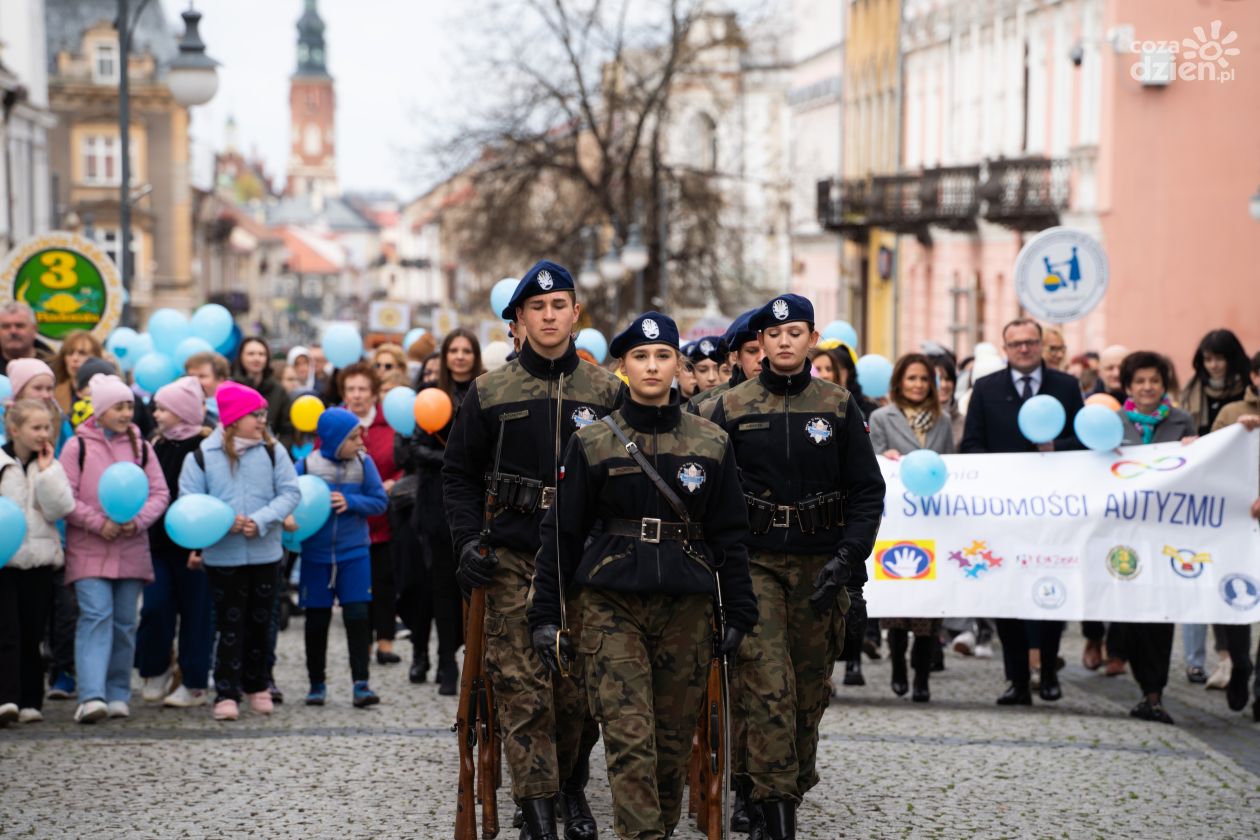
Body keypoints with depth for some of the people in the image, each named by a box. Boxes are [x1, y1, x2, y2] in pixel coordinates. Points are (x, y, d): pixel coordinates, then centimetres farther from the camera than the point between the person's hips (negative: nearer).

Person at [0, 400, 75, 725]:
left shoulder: (49, 466, 7)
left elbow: (60, 510, -5)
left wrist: (47, 471, -9)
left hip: (39, 560, 3)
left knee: (32, 635, 8)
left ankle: (30, 701, 14)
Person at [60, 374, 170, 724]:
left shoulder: (141, 447, 9)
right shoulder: (78, 446, 0)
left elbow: (160, 493, 7)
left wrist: (137, 521, -11)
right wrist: (99, 523, -15)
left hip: (131, 549, 3)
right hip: (88, 550, -3)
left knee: (124, 622, 7)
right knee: (96, 616, -15)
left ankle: (118, 694, 16)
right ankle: (91, 696, -22)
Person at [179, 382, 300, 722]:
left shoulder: (273, 451, 0)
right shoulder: (202, 455, -4)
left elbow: (289, 493, -3)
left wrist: (260, 521, -17)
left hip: (265, 553, 2)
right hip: (223, 556, -2)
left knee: (260, 623, 13)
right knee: (230, 625, -1)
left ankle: (257, 686, 28)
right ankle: (227, 693, 3)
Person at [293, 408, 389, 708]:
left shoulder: (363, 463, -3)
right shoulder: (307, 464, -8)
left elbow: (380, 501, -2)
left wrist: (350, 501, -16)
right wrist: (289, 517, -25)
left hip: (354, 553, 0)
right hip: (316, 554, 0)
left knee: (358, 616, -5)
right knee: (317, 620, 8)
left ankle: (361, 684, -1)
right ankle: (317, 683, 21)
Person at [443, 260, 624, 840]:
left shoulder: (606, 391, 6)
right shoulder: (490, 393, 4)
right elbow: (459, 474, 9)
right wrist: (468, 541, -3)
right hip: (514, 559, -1)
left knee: (581, 685, 5)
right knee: (522, 686, -6)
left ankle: (573, 789, 25)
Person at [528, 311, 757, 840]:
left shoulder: (712, 444, 7)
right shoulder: (591, 443, 3)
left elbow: (729, 536, 11)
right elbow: (562, 533, 5)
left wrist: (739, 615, 7)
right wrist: (545, 616, 1)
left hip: (686, 611, 2)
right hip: (611, 607, -2)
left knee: (674, 740, 6)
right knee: (629, 738, -11)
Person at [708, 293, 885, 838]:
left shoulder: (839, 408, 4)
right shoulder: (732, 409, 3)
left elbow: (866, 491, 2)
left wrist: (847, 559, -10)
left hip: (820, 566, 2)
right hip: (756, 563, -2)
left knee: (809, 690, 7)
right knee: (767, 686, -12)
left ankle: (792, 791, 22)